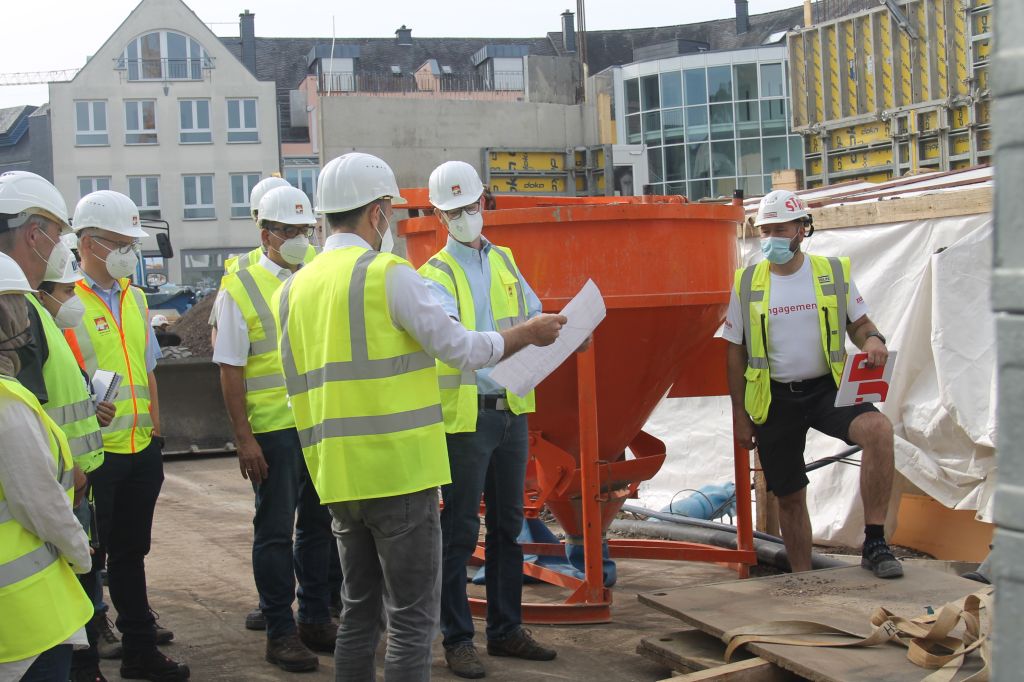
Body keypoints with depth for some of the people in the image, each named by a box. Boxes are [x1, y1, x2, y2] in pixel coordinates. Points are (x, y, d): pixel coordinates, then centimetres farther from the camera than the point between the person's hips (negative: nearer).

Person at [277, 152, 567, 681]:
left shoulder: (295, 289, 11)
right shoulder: (389, 274, -10)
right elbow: (461, 348, -8)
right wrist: (529, 334, 8)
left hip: (339, 477, 7)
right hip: (399, 471, -7)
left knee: (359, 611, 17)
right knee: (412, 618, -1)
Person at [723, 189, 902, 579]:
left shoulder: (833, 273, 2)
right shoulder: (746, 284, 1)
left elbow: (860, 323, 11)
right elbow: (735, 353, 5)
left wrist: (873, 340, -15)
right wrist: (740, 415, 3)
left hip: (827, 388, -1)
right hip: (774, 398, 1)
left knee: (878, 430, -30)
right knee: (790, 497, 6)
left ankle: (874, 544, -23)